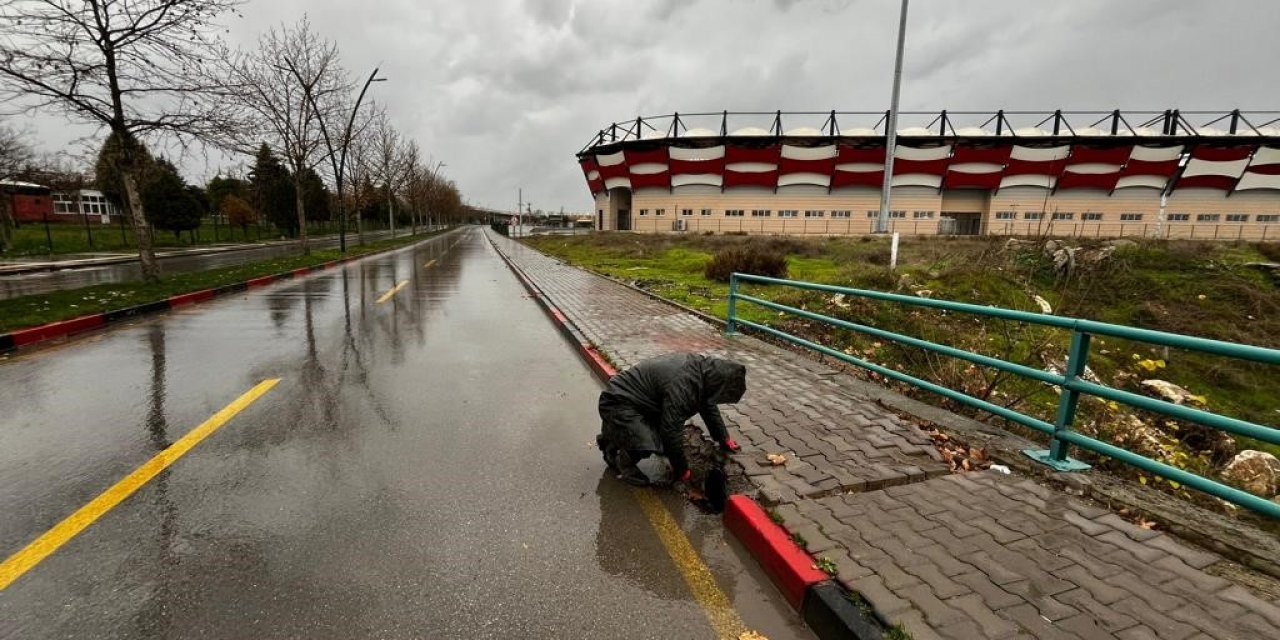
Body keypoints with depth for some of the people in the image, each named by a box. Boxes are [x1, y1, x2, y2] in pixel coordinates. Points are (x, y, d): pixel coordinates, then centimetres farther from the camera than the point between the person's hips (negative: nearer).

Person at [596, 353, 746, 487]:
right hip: (619, 405, -10)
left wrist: (724, 439, 23)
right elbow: (672, 432, -25)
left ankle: (615, 435, 23)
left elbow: (708, 406, 16)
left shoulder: (703, 366, -2)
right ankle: (613, 451, 3)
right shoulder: (682, 385, -31)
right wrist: (682, 470, -10)